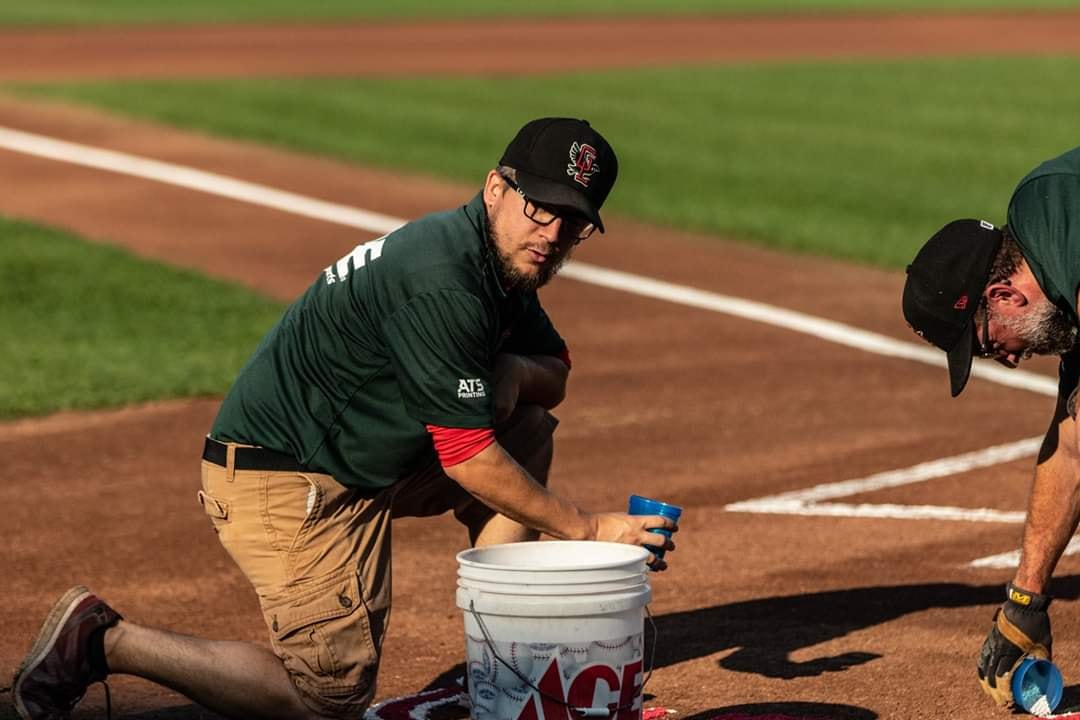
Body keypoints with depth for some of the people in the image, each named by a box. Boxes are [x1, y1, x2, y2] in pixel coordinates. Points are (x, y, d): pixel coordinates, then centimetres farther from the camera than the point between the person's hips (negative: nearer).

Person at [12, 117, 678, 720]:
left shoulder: (505, 265, 5)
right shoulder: (442, 282, -25)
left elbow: (557, 373, 19)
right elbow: (467, 459, -23)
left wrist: (511, 373, -5)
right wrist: (585, 527, -16)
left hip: (366, 461, 10)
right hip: (286, 479, -10)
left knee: (528, 427, 7)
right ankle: (102, 641, -4)